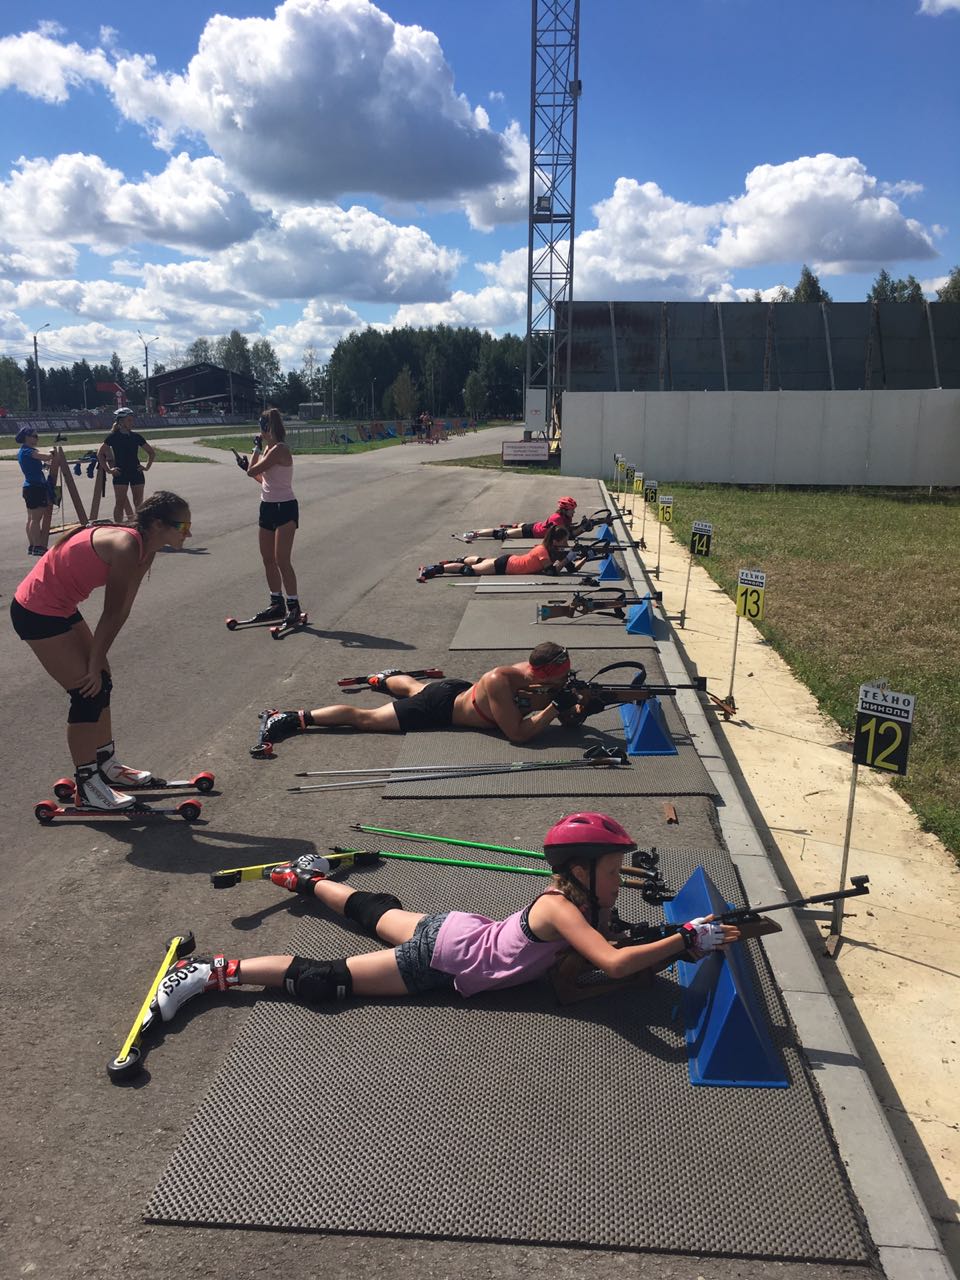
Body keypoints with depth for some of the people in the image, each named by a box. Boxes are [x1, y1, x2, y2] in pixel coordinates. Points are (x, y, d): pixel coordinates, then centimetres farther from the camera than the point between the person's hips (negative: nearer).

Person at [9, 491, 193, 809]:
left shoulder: (144, 549, 1)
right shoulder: (126, 546, -27)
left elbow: (122, 611, 3)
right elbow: (112, 614, -20)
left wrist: (97, 660, 3)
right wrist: (94, 663, -13)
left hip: (61, 608, 10)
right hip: (36, 613, -10)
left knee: (101, 683, 14)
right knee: (87, 693, -7)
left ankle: (107, 765, 28)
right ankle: (87, 785, 4)